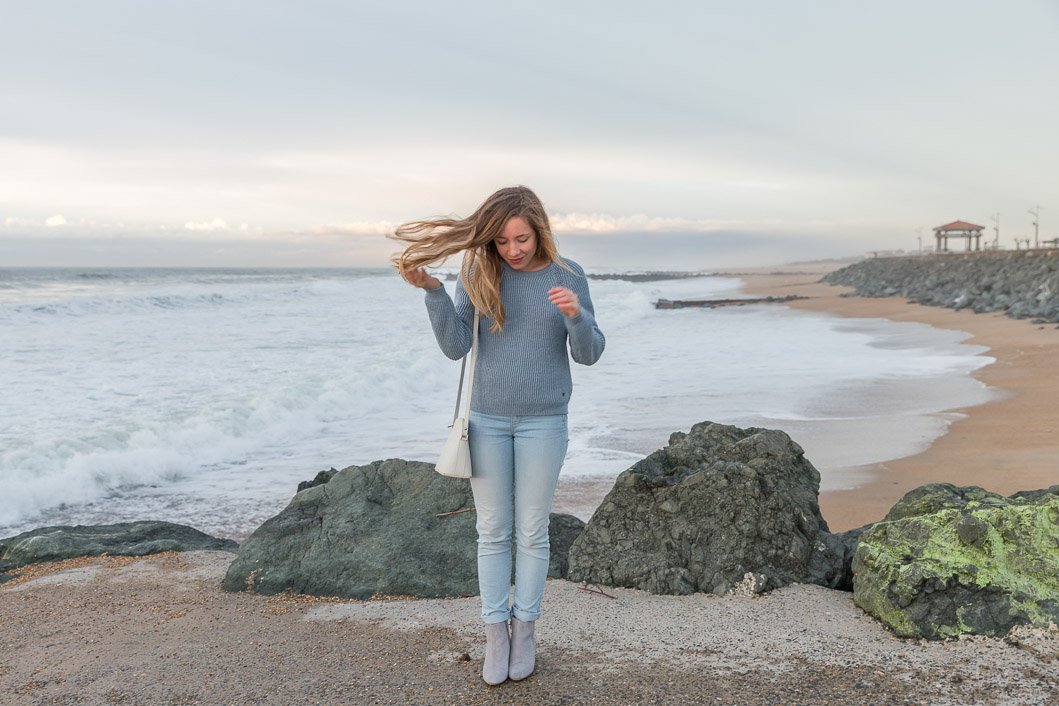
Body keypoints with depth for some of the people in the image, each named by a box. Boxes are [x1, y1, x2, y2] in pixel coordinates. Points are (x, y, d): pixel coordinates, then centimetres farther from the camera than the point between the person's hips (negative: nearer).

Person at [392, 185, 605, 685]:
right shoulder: (477, 275, -5)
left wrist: (576, 315, -26)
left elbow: (589, 354, -5)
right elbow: (455, 347, -9)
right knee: (492, 531, 8)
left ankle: (524, 628, 25)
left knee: (531, 531, 9)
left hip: (542, 422, -1)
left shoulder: (567, 276, -6)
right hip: (487, 420, 1)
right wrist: (430, 291, -22)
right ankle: (495, 630, 21)